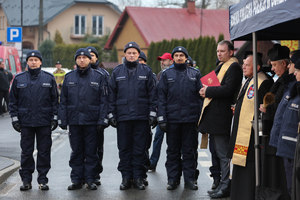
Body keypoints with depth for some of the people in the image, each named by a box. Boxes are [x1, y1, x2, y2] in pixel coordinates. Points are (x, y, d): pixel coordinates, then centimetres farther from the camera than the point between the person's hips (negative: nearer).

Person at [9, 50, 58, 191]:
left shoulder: (49, 78, 4)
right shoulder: (19, 79, 5)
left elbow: (55, 100, 6)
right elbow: (13, 101, 8)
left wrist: (55, 118, -1)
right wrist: (14, 118, 0)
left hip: (44, 122, -1)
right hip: (25, 122, 1)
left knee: (44, 151, 3)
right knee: (26, 152, 5)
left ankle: (42, 179, 11)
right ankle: (26, 180, 13)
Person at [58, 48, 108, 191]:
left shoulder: (98, 77, 3)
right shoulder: (69, 77, 9)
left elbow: (103, 100, 0)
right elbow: (63, 101, 9)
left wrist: (102, 120, -8)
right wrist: (62, 120, 2)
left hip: (92, 121, -2)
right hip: (74, 121, 2)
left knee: (91, 152, 3)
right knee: (76, 152, 6)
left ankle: (90, 180, 10)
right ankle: (76, 180, 12)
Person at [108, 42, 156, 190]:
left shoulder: (146, 71, 6)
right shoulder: (117, 72, 8)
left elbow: (152, 93, 5)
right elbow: (112, 94, 8)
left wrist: (152, 113, -2)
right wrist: (111, 115, 2)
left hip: (141, 117, -1)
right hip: (123, 117, 1)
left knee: (140, 149, 3)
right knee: (124, 149, 4)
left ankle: (138, 177, 10)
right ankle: (126, 177, 11)